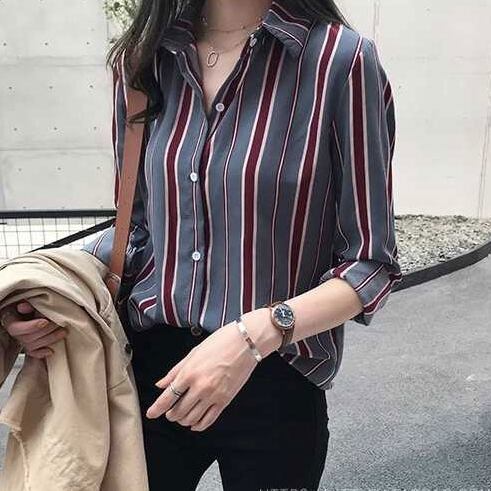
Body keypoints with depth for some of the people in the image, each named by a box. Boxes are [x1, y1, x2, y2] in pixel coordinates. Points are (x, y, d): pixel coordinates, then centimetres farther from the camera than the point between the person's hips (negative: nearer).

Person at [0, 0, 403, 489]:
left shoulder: (340, 59, -13)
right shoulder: (141, 59, 0)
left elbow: (371, 263, -10)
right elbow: (138, 228, 9)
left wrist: (255, 334, -24)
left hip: (273, 383, -2)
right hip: (150, 367, 4)